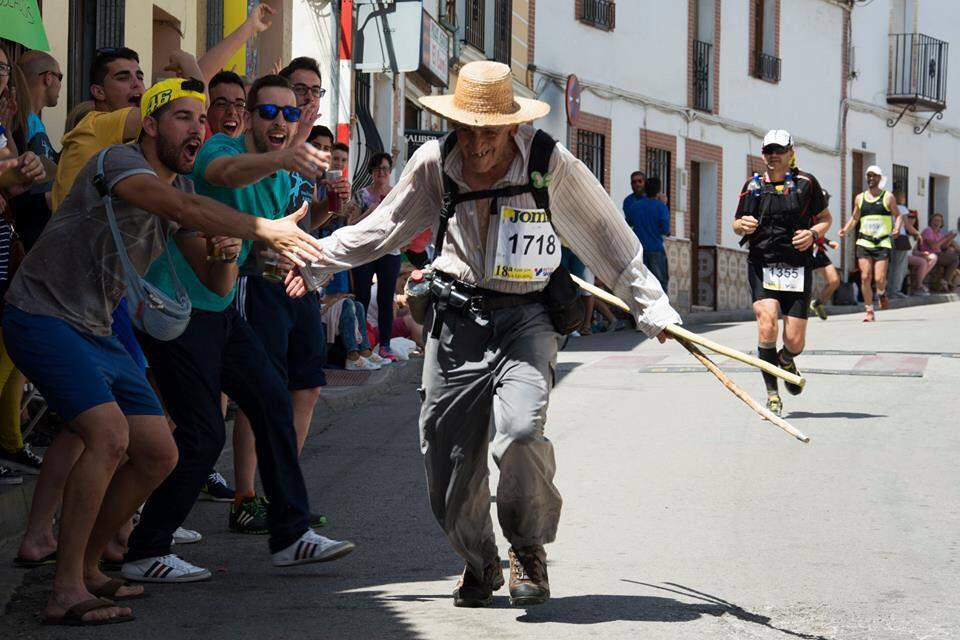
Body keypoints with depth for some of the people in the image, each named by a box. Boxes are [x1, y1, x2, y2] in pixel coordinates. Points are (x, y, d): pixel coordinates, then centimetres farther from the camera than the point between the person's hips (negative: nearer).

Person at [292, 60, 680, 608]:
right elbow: (381, 229, 16)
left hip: (526, 318, -3)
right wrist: (316, 260, 15)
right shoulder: (435, 163, 0)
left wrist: (654, 309, -3)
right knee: (448, 457, 3)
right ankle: (479, 563, 29)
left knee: (520, 430, -26)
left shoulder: (551, 163, -9)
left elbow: (609, 239, -1)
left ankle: (528, 548, 1)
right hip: (457, 319, 3)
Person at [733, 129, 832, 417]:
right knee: (767, 325, -21)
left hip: (797, 268, 0)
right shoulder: (752, 186, 8)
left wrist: (813, 233, -9)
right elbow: (737, 225, 18)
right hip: (761, 266, 1)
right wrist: (742, 225, -6)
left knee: (795, 341, -2)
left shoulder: (806, 183, 2)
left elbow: (825, 218, 13)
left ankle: (786, 360, 37)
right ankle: (772, 393, -7)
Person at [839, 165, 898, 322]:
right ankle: (869, 311, 3)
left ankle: (881, 293, 25)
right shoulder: (859, 198, 12)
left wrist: (897, 227, -12)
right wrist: (845, 230, 3)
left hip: (882, 243, -2)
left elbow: (897, 215, 8)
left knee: (879, 278, -11)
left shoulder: (888, 197, 4)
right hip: (864, 242, 3)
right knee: (865, 277, -6)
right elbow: (854, 218, 20)